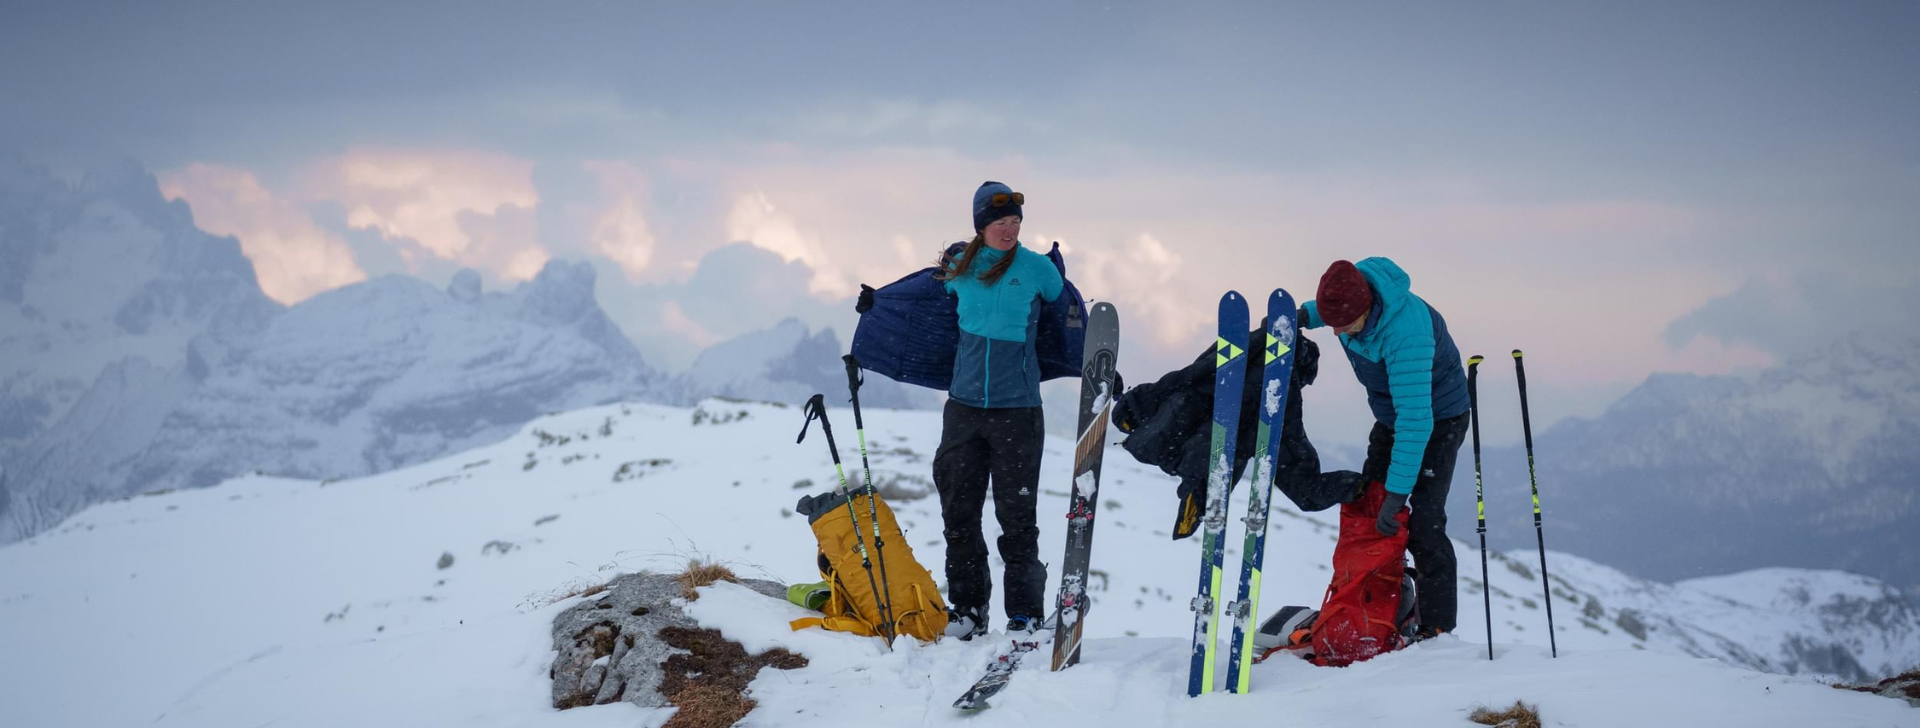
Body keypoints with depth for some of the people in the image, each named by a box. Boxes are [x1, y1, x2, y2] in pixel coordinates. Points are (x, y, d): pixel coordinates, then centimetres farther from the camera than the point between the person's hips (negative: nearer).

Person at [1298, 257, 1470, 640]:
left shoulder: (1404, 333, -42)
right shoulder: (1349, 287, -19)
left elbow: (1415, 420, -42)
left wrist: (1396, 494, -41)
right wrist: (1306, 315, -10)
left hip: (1438, 418, -9)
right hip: (1389, 416, 9)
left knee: (1423, 520, -15)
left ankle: (1438, 627, -7)